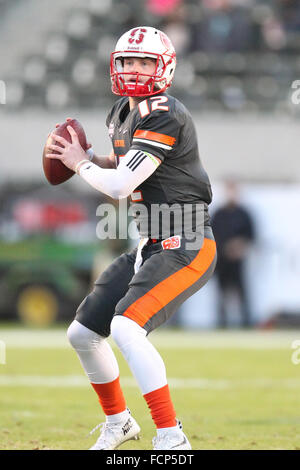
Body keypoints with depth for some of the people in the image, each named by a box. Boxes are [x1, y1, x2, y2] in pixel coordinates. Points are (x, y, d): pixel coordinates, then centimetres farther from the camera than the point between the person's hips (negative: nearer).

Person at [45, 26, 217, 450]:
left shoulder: (165, 116, -17)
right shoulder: (122, 114, 11)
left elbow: (121, 186, -21)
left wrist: (81, 164, -4)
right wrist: (86, 158, 7)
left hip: (187, 246, -10)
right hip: (150, 246, 10)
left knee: (126, 327, -28)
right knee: (82, 334, 12)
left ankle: (171, 436, -24)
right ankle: (118, 422, 32)